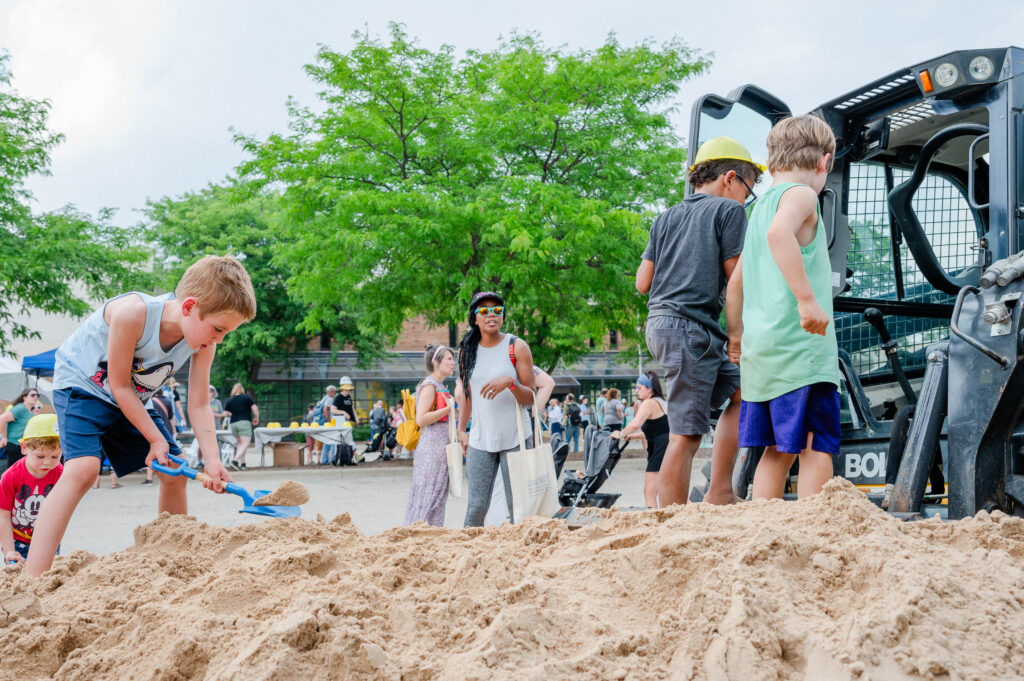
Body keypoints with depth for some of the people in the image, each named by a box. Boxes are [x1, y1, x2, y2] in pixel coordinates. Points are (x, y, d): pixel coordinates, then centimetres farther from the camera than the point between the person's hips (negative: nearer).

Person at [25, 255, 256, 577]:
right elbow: (119, 386, -26)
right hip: (82, 385, -7)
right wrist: (157, 439, -19)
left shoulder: (204, 341, -16)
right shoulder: (133, 313, -35)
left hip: (132, 399, 7)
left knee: (175, 472, 5)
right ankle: (31, 579, -32)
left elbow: (199, 405, -10)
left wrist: (213, 461, -22)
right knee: (83, 468, -28)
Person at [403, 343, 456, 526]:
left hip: (441, 449, 10)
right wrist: (448, 409, -20)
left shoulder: (440, 386, 18)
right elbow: (421, 419, -20)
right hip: (432, 447, -10)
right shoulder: (429, 386, -11)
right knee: (428, 496, -9)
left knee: (439, 495, 9)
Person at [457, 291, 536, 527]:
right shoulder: (467, 350, 9)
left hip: (515, 438, -2)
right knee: (476, 506, -2)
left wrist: (510, 382, -21)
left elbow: (530, 398, -3)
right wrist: (461, 430, 12)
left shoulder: (517, 347, -1)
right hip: (480, 440, 2)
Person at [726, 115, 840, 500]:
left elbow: (736, 284, 28)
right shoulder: (801, 194, -4)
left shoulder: (760, 207, 22)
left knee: (777, 450, 12)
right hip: (799, 346, -9)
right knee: (817, 448, -8)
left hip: (760, 350, 9)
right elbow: (779, 234, -27)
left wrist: (735, 335, 38)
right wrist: (807, 298, -29)